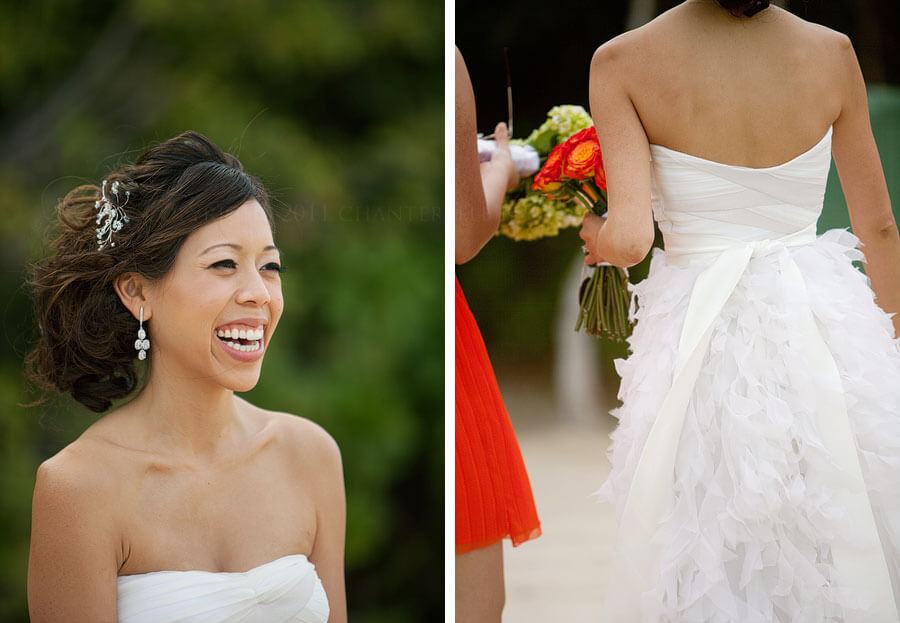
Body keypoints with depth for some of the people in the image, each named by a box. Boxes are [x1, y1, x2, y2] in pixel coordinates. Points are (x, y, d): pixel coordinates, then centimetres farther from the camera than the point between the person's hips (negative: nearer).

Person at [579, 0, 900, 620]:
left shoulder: (621, 63, -10)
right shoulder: (833, 52, -2)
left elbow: (629, 239, -16)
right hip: (829, 328, 2)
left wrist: (595, 233, 8)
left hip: (698, 332, -2)